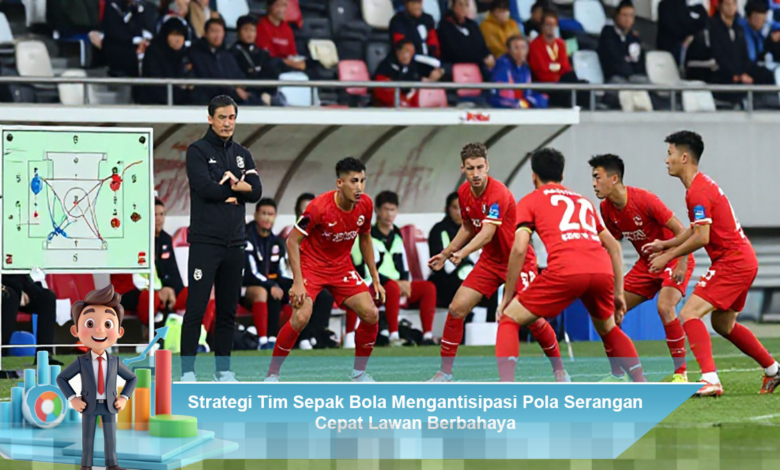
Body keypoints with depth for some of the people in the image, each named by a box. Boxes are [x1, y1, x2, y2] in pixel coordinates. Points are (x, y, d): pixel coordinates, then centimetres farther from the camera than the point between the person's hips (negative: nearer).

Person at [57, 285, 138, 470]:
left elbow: (132, 378, 13)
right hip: (89, 406, -2)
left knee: (110, 436, 5)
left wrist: (124, 398, 0)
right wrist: (72, 399, -8)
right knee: (87, 437, 2)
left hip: (109, 406, 2)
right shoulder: (81, 362, -7)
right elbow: (61, 378, 1)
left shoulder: (115, 362, -1)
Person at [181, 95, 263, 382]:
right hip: (205, 242, -5)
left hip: (234, 244, 5)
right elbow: (206, 189, -15)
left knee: (228, 310, 7)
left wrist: (228, 188, -11)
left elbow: (256, 192, 2)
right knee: (196, 309, -8)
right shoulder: (197, 151, -1)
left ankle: (223, 370, 13)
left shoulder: (242, 155, 15)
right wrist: (235, 187, -3)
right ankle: (187, 371, -6)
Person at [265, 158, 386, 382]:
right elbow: (292, 241, -18)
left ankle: (359, 372, 11)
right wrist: (298, 281, -24)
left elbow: (365, 239, 10)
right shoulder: (320, 206, -25)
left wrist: (375, 278, 9)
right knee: (301, 317, -24)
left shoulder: (365, 205, -9)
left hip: (342, 267, 5)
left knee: (370, 314, -9)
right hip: (311, 264, -5)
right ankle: (272, 374, -8)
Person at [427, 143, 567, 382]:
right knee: (456, 309, -5)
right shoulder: (464, 192, -2)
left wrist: (462, 253, -51)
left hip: (518, 260, -6)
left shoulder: (498, 193, -25)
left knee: (533, 319, -12)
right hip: (489, 261, 6)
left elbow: (487, 233, -37)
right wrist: (445, 254, 14)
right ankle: (445, 372, 5)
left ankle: (559, 370, 9)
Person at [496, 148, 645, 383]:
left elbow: (519, 249, 6)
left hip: (565, 271, -5)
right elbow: (614, 246, 29)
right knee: (607, 328, 32)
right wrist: (618, 293, 30)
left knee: (509, 320, 8)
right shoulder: (583, 200, 34)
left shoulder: (530, 201, 19)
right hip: (602, 270, 5)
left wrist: (507, 297, 11)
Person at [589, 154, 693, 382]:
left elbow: (680, 230, -23)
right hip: (647, 263, 8)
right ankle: (618, 374, 10)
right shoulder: (607, 209, -3)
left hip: (674, 260, -8)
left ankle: (681, 373, -21)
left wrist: (682, 265, -31)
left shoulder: (644, 199, -25)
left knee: (665, 306, -31)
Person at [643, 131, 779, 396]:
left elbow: (701, 237, -23)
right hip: (745, 259, 11)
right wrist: (665, 245, 20)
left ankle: (710, 380, -31)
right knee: (723, 325, 24)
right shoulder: (703, 185, 15)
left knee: (689, 315, -18)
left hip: (731, 262, -11)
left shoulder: (698, 191, -17)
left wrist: (668, 256, -14)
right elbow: (696, 230, 26)